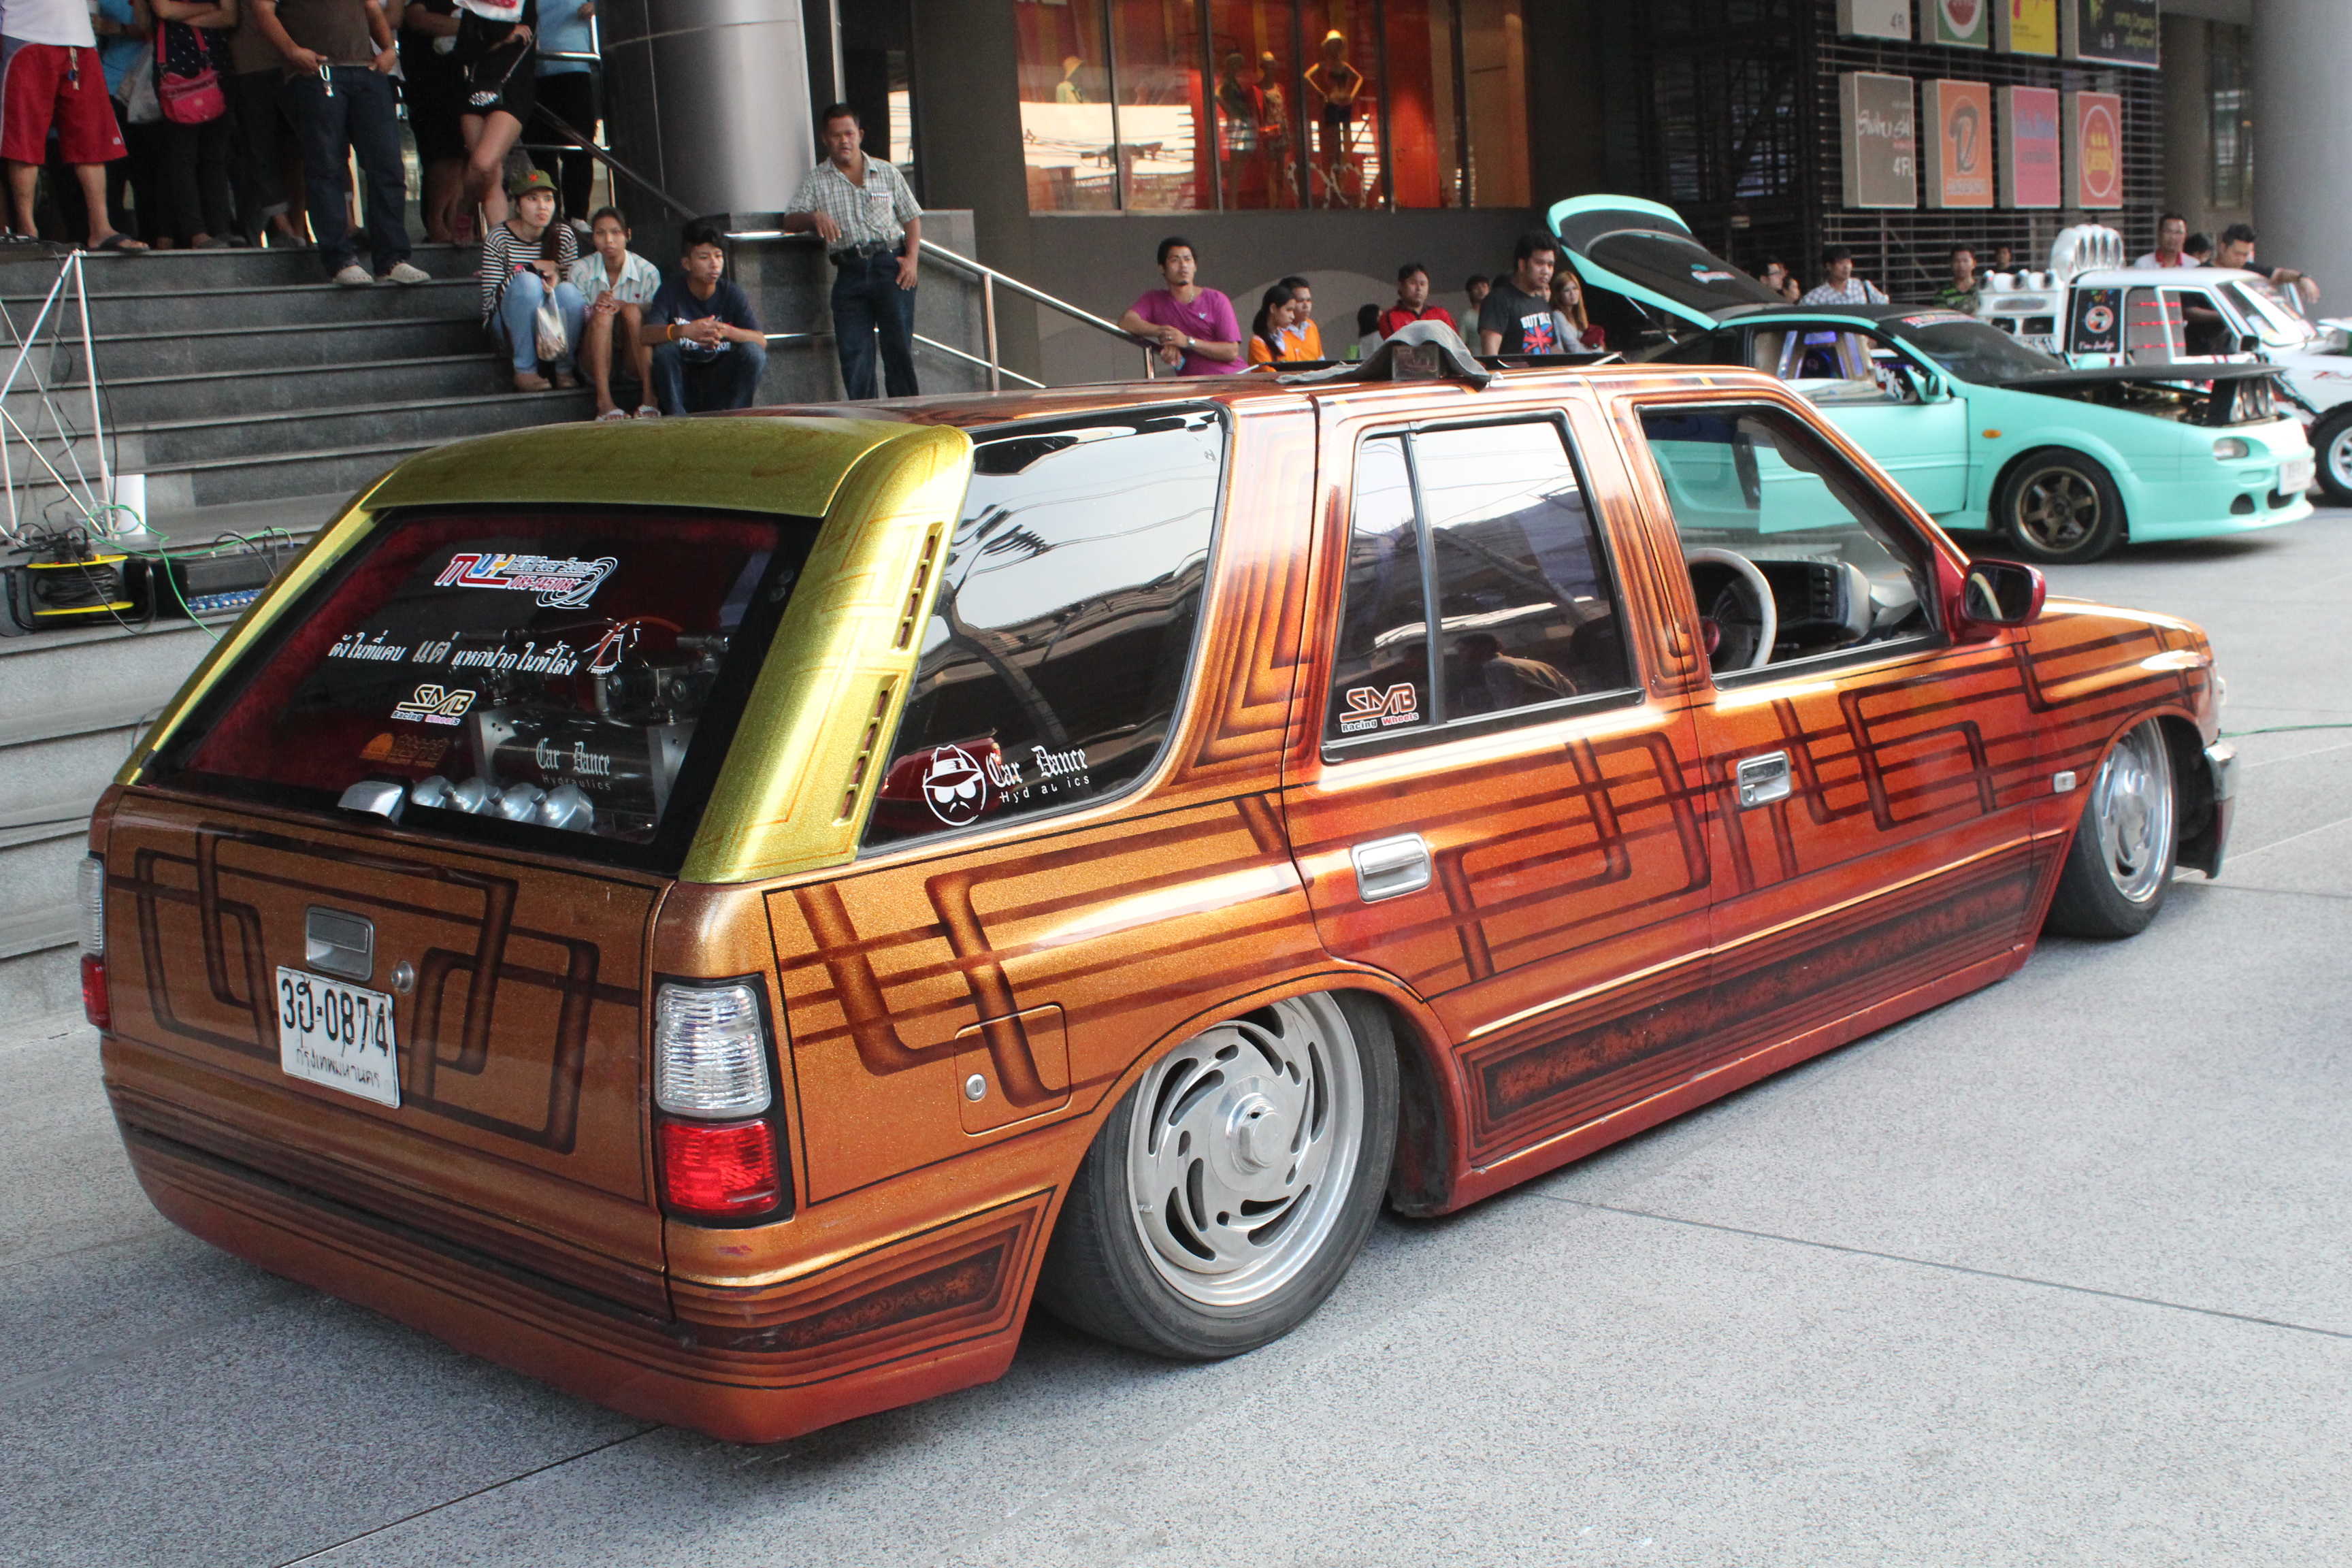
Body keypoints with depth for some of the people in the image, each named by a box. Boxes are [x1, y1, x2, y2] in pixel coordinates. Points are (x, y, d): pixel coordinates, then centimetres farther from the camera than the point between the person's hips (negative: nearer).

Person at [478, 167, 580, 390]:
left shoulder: (564, 236, -2)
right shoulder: (498, 239, -11)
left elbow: (576, 285, -2)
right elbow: (489, 300, -15)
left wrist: (556, 279, -25)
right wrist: (530, 268, -20)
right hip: (511, 328, -2)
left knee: (568, 292, -29)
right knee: (528, 281, -32)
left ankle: (564, 370, -13)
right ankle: (525, 371, -26)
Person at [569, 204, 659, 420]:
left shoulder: (647, 272, -1)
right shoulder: (581, 270, 1)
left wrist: (625, 307, -22)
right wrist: (594, 309, -24)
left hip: (635, 357, 0)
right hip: (594, 359, 0)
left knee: (632, 311, -25)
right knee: (603, 313, -27)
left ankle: (649, 396, -37)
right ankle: (604, 400, -42)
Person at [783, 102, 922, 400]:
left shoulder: (887, 172, 14)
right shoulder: (815, 180, 13)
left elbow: (912, 217, 14)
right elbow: (790, 222, 5)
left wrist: (912, 258, -1)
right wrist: (815, 217, -18)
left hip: (890, 266, -1)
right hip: (850, 272, 1)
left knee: (899, 347, -8)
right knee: (854, 353, -4)